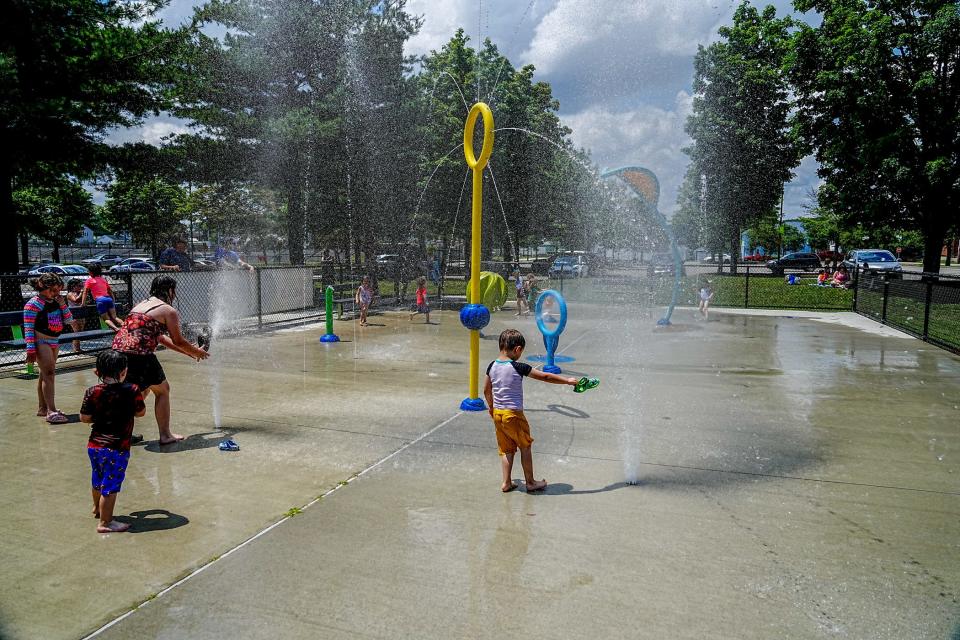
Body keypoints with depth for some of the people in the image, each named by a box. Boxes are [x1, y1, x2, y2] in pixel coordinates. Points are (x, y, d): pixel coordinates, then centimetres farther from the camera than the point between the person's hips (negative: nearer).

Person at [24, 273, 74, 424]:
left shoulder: (55, 302, 7)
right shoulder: (33, 304, -12)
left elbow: (69, 320, 8)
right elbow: (28, 328, -15)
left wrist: (62, 303, -5)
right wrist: (31, 350, -19)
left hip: (54, 341, 8)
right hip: (41, 341, -8)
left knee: (45, 374, 14)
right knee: (49, 373, -14)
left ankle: (43, 408, 24)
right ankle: (51, 412, -17)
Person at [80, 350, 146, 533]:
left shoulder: (92, 392, -6)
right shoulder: (131, 391, -14)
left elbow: (84, 418, -1)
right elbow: (140, 412, -1)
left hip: (94, 445, 5)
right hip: (117, 449, -5)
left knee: (97, 480, 25)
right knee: (111, 486, 2)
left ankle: (97, 508, 48)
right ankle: (105, 522, 7)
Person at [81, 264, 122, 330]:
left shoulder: (89, 280, 10)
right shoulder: (103, 279, 23)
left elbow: (85, 292, 3)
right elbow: (110, 291, 25)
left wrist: (83, 303, 3)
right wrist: (113, 300, 31)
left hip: (100, 300, -4)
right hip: (109, 298, 4)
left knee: (106, 319, -5)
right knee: (114, 317, 2)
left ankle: (116, 328, -32)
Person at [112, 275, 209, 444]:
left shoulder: (142, 304, 23)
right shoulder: (169, 311, -3)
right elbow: (178, 341, 2)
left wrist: (188, 351, 32)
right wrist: (196, 352, 21)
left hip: (118, 349, 8)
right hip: (139, 355, -8)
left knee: (142, 389, 27)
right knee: (162, 390, 11)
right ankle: (165, 435, 16)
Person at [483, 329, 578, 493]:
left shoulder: (492, 366, 0)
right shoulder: (518, 367, -18)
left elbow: (486, 390, 12)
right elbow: (545, 377, -14)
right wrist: (568, 381, -4)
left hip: (497, 413, 6)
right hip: (514, 415, -6)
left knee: (506, 449, 17)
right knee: (525, 447, 12)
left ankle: (506, 483, 19)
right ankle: (530, 482, 23)